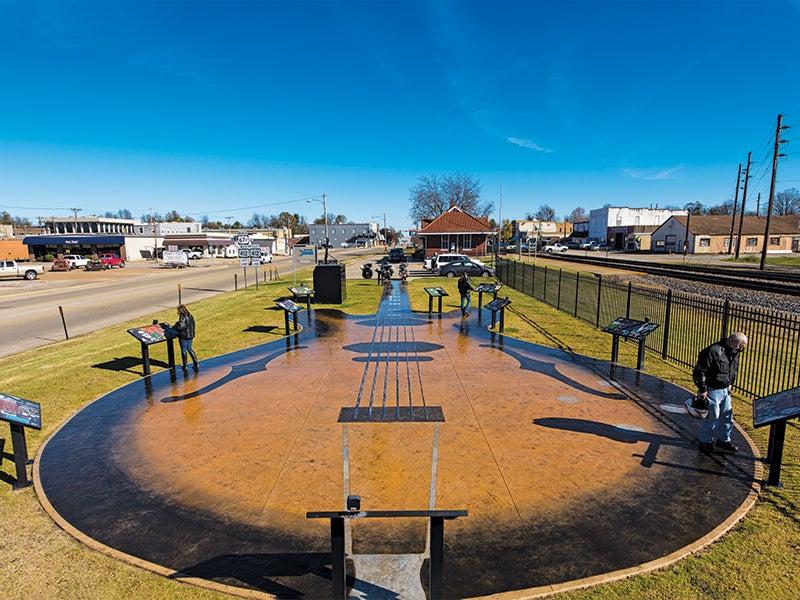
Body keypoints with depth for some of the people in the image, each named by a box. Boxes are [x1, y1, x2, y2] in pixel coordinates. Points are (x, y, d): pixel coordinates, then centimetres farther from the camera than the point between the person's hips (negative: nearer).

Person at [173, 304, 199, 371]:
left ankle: (185, 366, 18)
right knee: (190, 349, 20)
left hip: (183, 337, -7)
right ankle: (195, 363, 21)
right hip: (190, 336, 7)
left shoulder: (183, 318, -21)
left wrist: (174, 326, -11)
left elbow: (180, 327, -27)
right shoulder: (190, 316, 3)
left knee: (184, 351, 7)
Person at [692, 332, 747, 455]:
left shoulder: (734, 354, 4)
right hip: (712, 390, -8)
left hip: (725, 391, 8)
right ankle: (705, 442, 18)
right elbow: (699, 371, -23)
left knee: (727, 416, 15)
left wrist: (730, 384, 15)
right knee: (712, 417, 1)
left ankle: (723, 441, 31)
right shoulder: (713, 351, -24)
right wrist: (702, 390, -19)